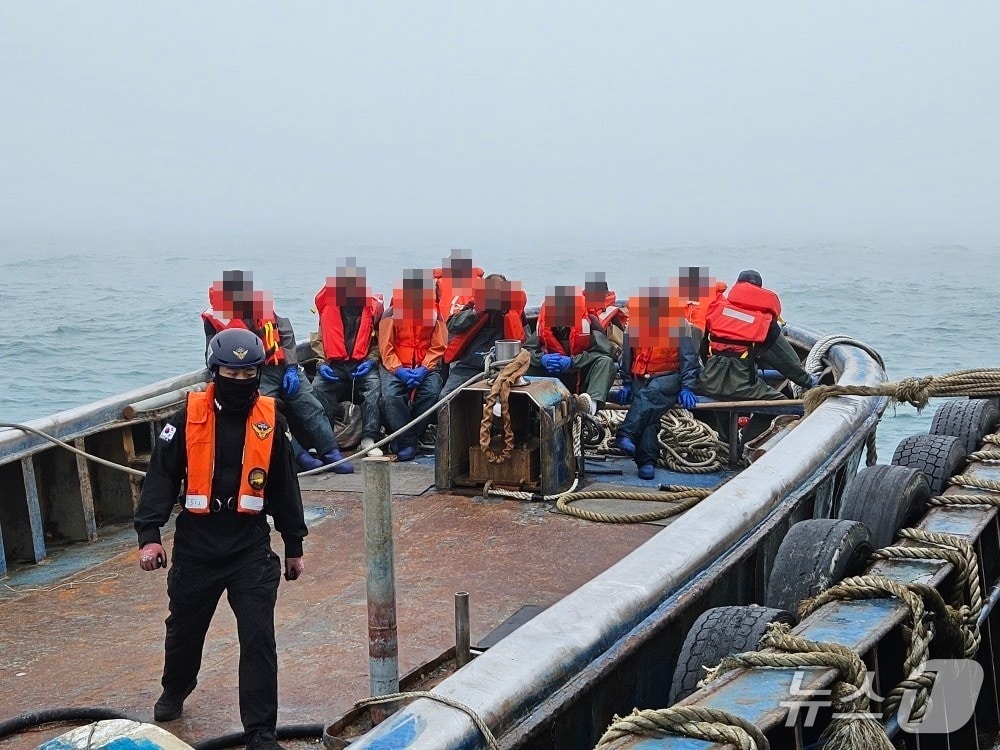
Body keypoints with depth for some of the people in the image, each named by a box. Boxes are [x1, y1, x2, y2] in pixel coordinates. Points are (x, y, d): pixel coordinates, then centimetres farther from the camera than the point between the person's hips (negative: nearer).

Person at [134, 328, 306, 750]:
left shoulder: (270, 419, 0)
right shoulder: (188, 416, -5)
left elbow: (284, 486, 9)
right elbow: (161, 476, -5)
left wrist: (294, 545, 13)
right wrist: (149, 534, -15)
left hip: (251, 548, 0)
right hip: (195, 545, 0)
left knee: (259, 639, -5)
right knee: (185, 627, 19)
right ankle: (175, 691, 49)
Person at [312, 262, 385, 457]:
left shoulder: (373, 305, 6)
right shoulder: (326, 304, 9)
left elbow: (380, 340, 9)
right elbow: (317, 339, 11)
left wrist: (371, 360, -7)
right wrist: (322, 363, -3)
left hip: (363, 365, -1)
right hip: (334, 365, 1)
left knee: (374, 385, -30)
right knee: (318, 387, -27)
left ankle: (369, 439, -31)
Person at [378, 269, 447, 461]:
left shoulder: (434, 313, 5)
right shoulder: (391, 314, 2)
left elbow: (438, 347, -1)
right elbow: (385, 348, -3)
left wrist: (424, 369, -16)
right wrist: (399, 370, -17)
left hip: (425, 367, 1)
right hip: (395, 366, -1)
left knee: (431, 393, -30)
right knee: (390, 395, -31)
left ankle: (404, 440, -16)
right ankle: (407, 443, -21)